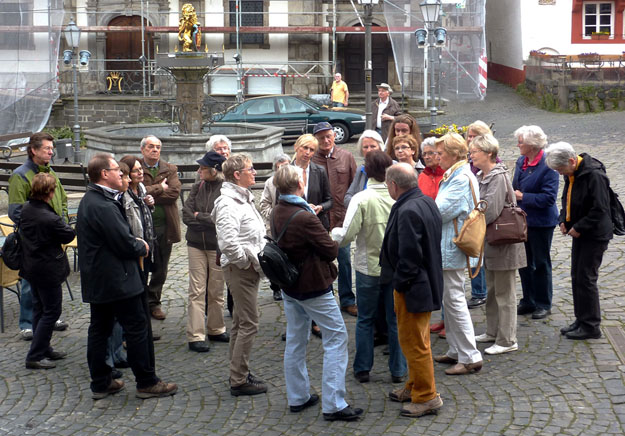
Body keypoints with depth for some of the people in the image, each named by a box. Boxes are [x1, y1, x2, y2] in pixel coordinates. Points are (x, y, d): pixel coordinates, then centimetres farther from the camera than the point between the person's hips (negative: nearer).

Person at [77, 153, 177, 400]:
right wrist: (142, 247, -2)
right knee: (137, 328, -1)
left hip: (96, 279, 10)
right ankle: (146, 383, 7)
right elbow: (126, 246, -22)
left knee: (99, 330, 13)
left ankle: (100, 384, 20)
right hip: (116, 280, -10)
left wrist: (135, 243, 4)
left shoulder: (89, 201, 11)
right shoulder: (104, 206, -22)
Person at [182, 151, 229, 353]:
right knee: (197, 291, 0)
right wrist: (207, 220, -13)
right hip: (196, 244, 3)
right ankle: (196, 336, 0)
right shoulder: (197, 187, 4)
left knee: (216, 290, 9)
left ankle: (215, 329, 26)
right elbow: (186, 215, -1)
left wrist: (198, 217, -8)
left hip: (217, 245, -3)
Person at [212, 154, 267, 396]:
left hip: (249, 269, 10)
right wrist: (249, 262, -18)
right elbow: (229, 243, -30)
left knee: (241, 322, 16)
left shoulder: (244, 198, 14)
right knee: (248, 324, -7)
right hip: (240, 269, -10)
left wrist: (256, 261, 12)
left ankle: (239, 374, 26)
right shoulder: (228, 204, -19)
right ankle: (239, 381, -1)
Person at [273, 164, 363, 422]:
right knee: (336, 337, -1)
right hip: (313, 285, -9)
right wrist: (330, 243, 3)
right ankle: (333, 405, -3)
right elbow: (331, 250, -18)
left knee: (295, 340, 16)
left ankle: (297, 398, 24)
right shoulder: (305, 218, -25)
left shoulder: (278, 213, 1)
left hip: (290, 285, 9)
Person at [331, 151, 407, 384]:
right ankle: (398, 370, 16)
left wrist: (332, 235, 5)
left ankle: (362, 369, 18)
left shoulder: (362, 199, -15)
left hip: (369, 267, -2)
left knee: (365, 320, 12)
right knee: (396, 320, 11)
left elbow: (347, 234, -15)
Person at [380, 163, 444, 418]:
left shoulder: (407, 212, -25)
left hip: (412, 289, -10)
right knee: (417, 340, 22)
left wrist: (399, 283, -13)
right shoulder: (427, 203, 6)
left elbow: (409, 255, -26)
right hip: (427, 280, 10)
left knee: (413, 342, 1)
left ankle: (427, 397, 10)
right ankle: (415, 386, 36)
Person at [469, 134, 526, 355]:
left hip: (502, 241, -10)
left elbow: (491, 211, -25)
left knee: (504, 293, -2)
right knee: (492, 290, 20)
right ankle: (493, 332, 33)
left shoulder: (498, 177, -19)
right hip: (489, 241, 10)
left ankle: (507, 341, 5)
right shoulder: (481, 176, 9)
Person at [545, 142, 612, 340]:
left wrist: (579, 228, -19)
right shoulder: (571, 174, 5)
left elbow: (600, 209, -23)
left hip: (595, 235, -9)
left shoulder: (594, 175, -22)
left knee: (586, 279, -5)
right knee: (576, 277, 12)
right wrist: (564, 220, 4)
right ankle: (581, 320, 23)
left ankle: (591, 326, 4)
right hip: (580, 233, 9)